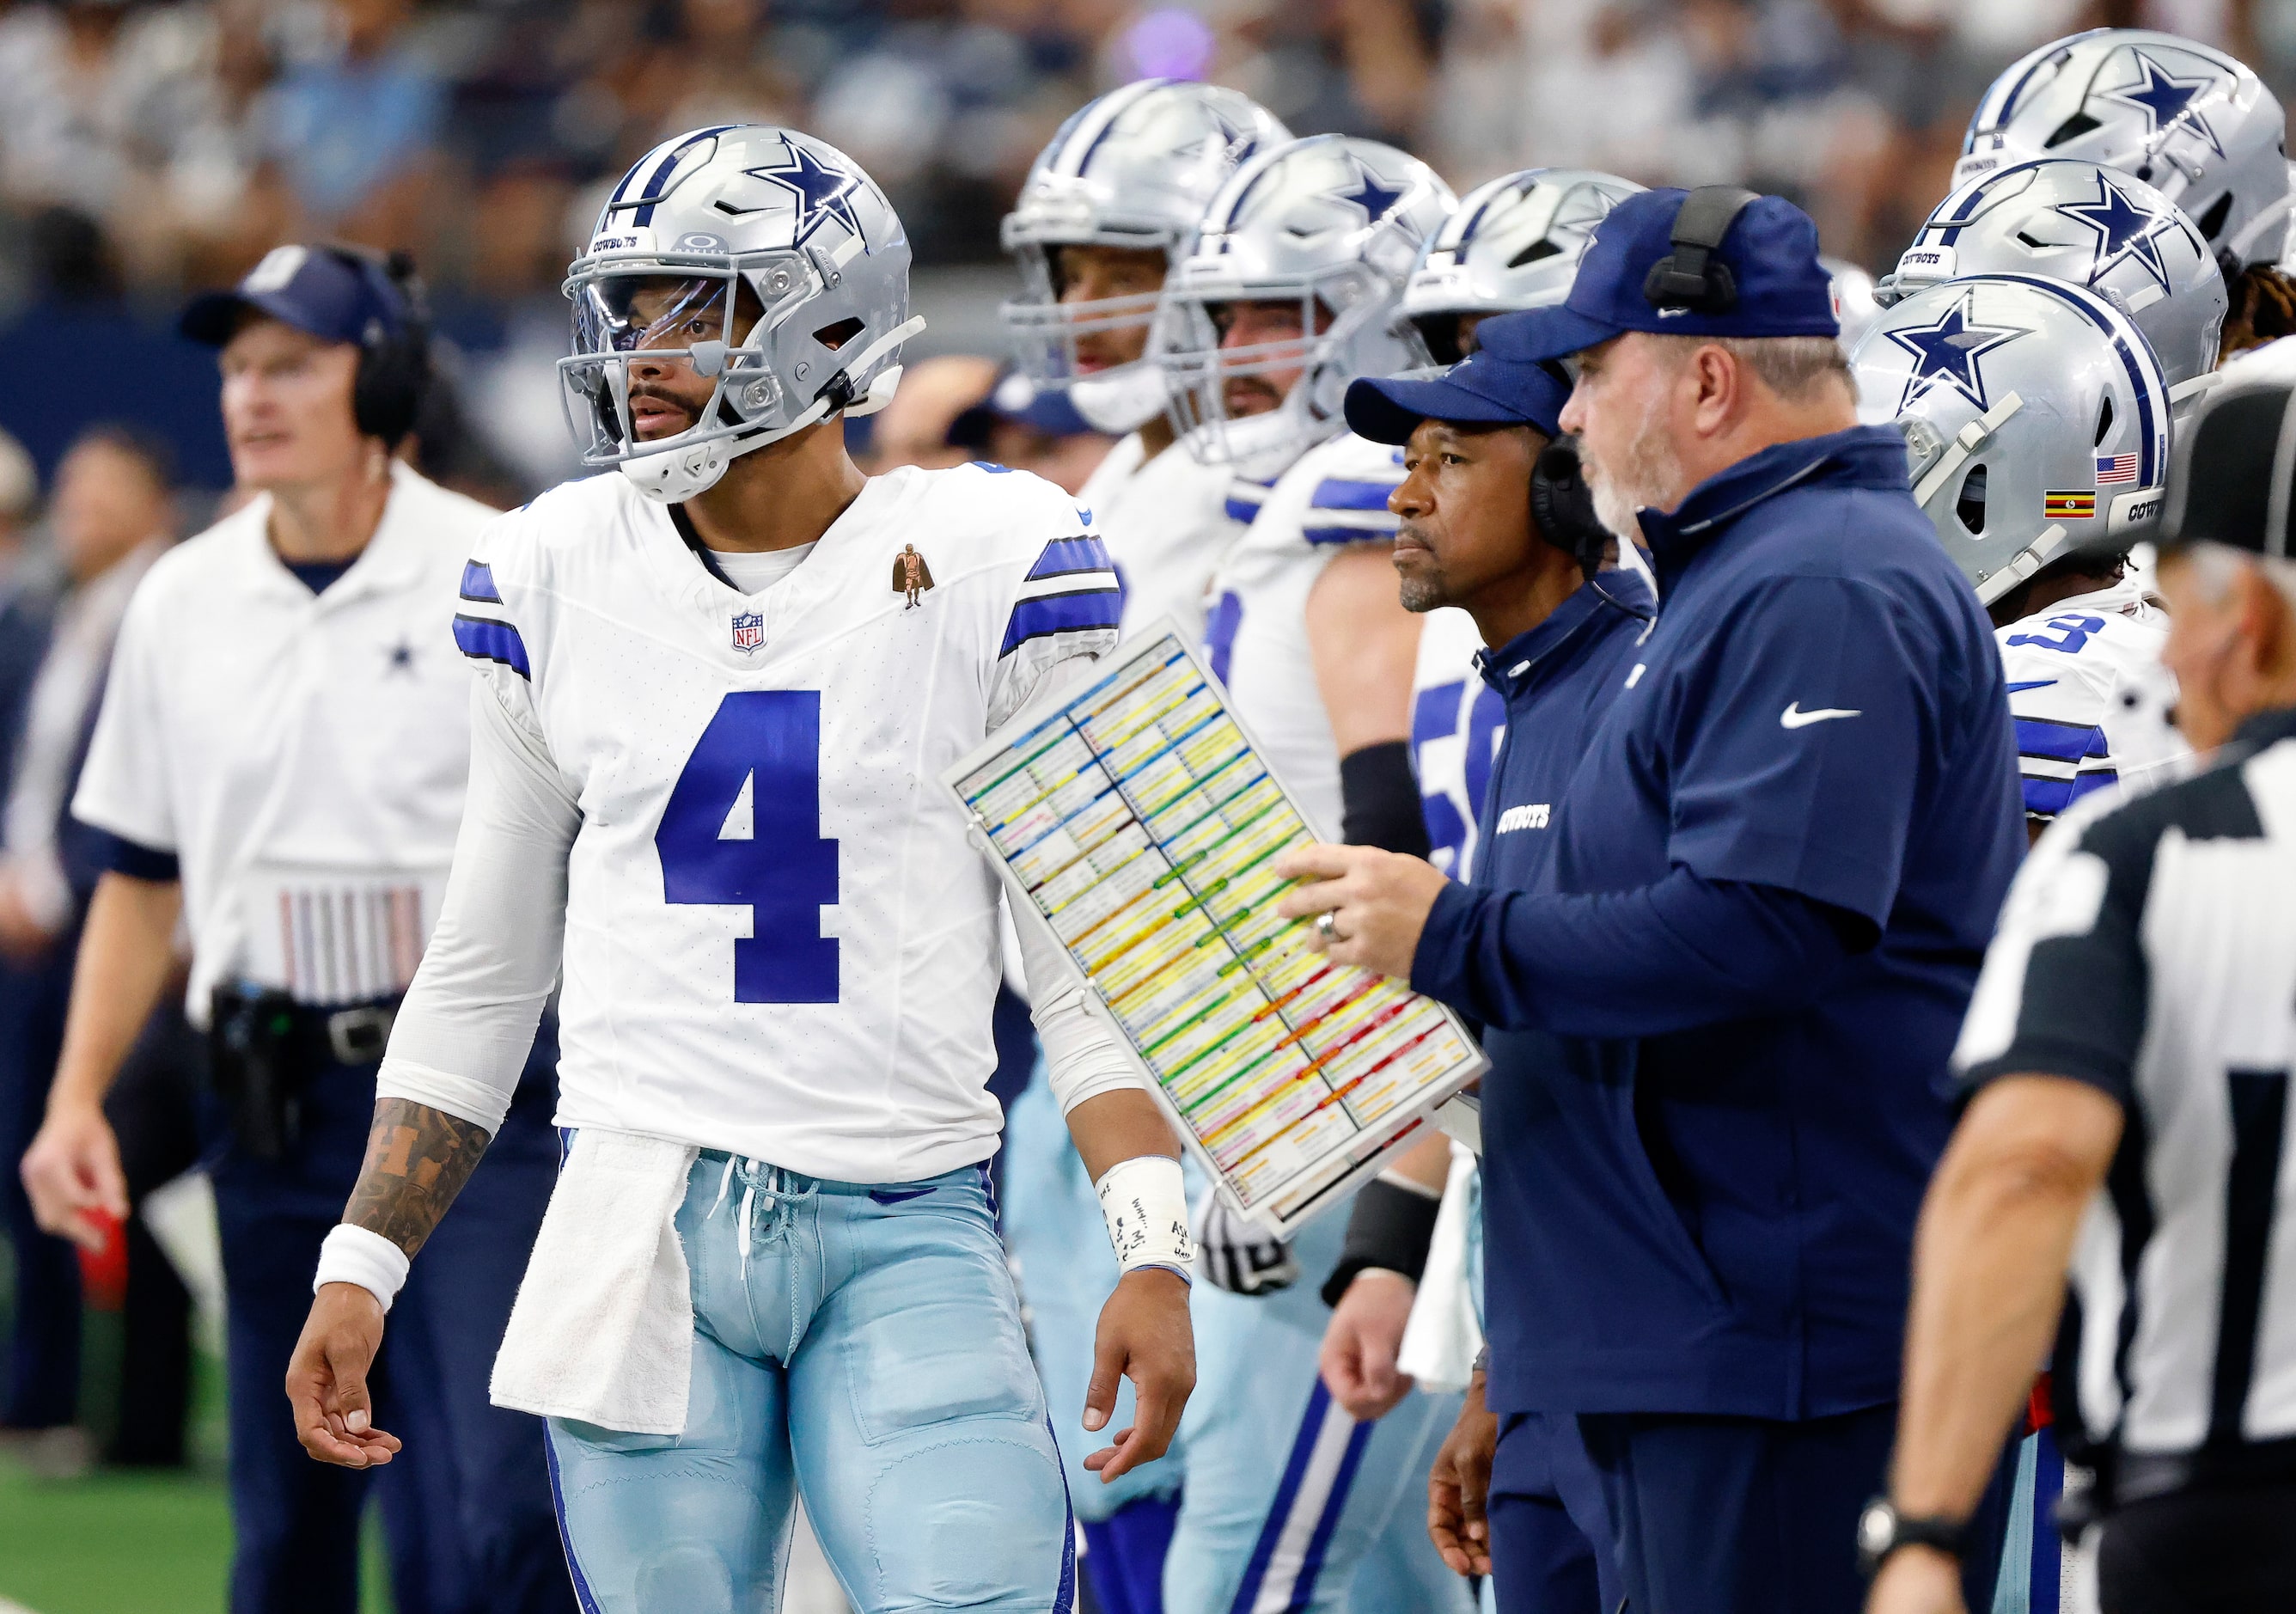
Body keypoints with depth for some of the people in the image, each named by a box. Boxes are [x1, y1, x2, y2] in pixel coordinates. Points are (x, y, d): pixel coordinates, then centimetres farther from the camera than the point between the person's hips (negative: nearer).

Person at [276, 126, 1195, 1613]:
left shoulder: (989, 561, -1)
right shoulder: (556, 577, 8)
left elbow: (1090, 959, 0)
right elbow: (481, 982, 16)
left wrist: (1155, 1253, -9)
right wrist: (362, 1268, 11)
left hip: (908, 1236, -2)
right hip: (640, 1232, 2)